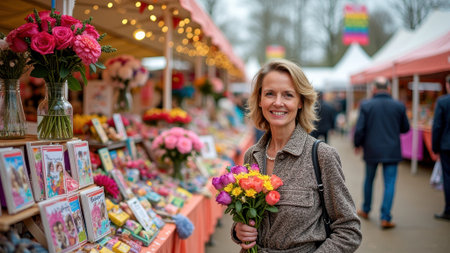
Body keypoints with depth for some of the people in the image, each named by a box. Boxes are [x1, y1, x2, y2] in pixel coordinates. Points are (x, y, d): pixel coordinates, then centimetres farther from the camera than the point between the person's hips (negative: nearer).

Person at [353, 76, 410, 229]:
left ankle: (365, 211, 34)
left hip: (371, 150, 0)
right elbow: (405, 128, 8)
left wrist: (357, 145, 8)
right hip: (392, 151, 0)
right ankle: (385, 218, -5)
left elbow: (359, 129, -9)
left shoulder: (366, 105, -8)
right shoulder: (399, 106, -3)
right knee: (389, 184, 2)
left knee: (369, 180, 19)